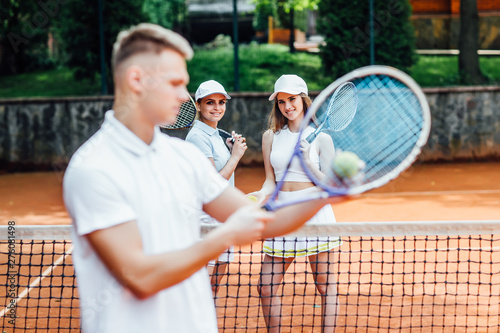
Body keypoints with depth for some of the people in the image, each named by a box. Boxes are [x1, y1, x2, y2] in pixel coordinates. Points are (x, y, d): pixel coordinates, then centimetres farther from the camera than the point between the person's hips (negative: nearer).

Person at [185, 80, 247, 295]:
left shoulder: (215, 135, 15)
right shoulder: (198, 136, -14)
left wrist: (233, 149, 8)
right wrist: (235, 156, -11)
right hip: (206, 220, -10)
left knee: (215, 287, 13)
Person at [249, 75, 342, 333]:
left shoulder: (320, 137, 0)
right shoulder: (271, 137, 8)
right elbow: (271, 180, 11)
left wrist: (310, 163, -16)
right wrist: (262, 195, -10)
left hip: (316, 214, -3)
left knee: (325, 285, 3)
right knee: (266, 288, 1)